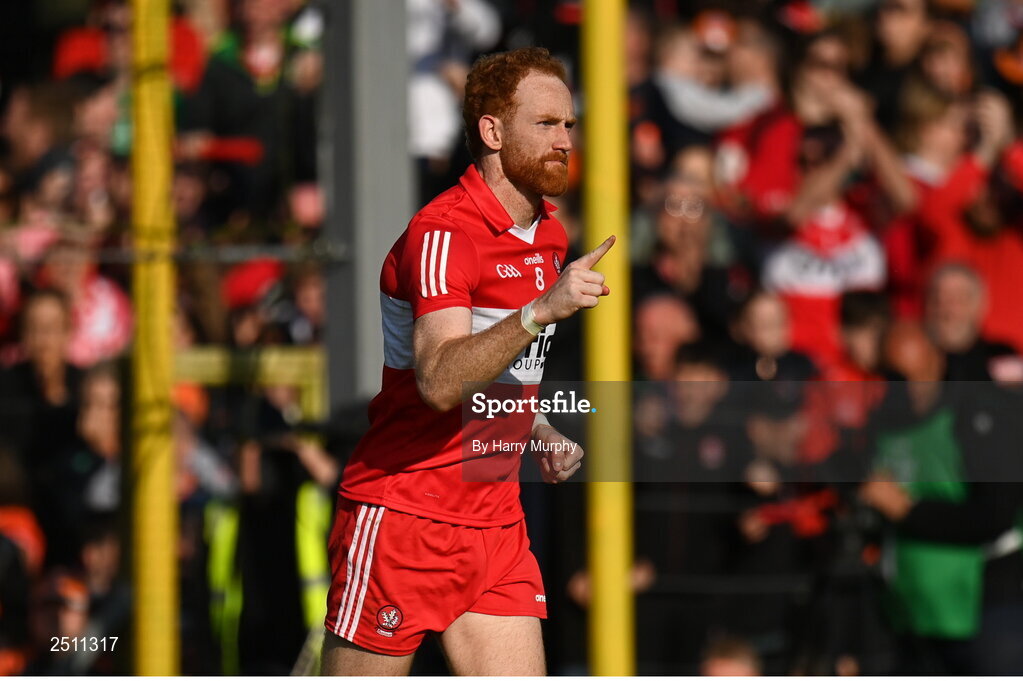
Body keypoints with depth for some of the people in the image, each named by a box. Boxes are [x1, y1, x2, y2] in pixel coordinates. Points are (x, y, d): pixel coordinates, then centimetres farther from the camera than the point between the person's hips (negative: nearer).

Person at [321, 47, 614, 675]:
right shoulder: (442, 235, -16)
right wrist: (542, 310, -41)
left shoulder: (549, 235, 12)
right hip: (401, 517, -7)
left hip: (497, 524, 7)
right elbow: (439, 381, -31)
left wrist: (541, 434, 12)